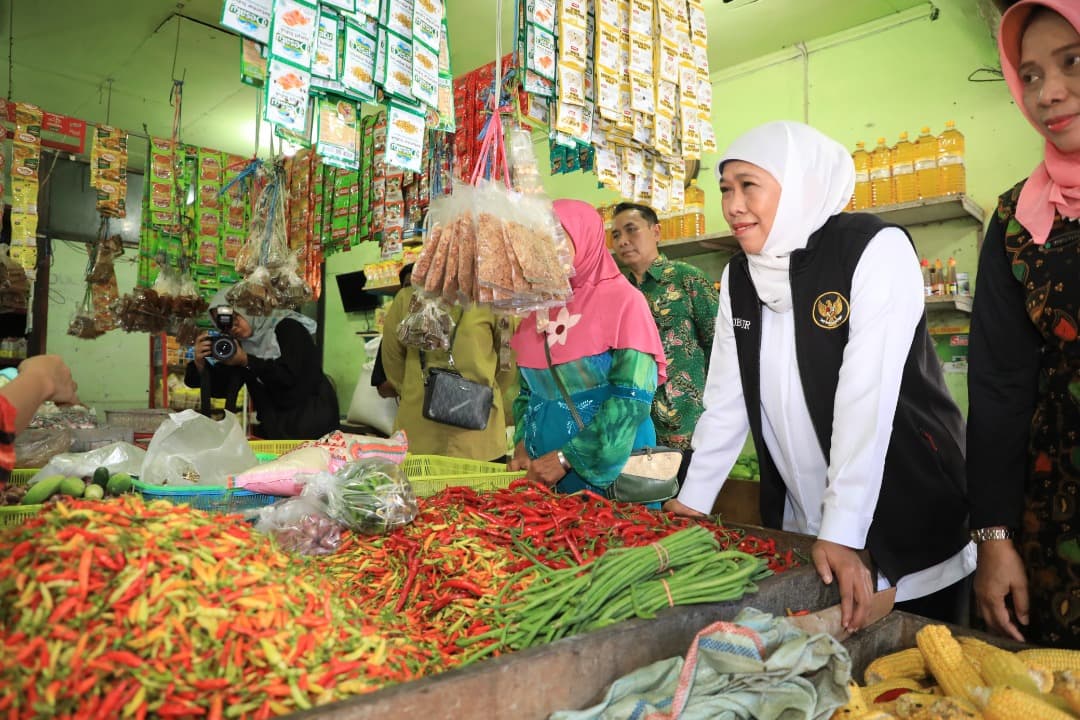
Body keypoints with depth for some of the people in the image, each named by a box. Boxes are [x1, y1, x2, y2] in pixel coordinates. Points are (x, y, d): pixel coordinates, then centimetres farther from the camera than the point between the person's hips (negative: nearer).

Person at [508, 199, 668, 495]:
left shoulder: (623, 300, -9)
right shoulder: (537, 308, 7)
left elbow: (633, 395, -16)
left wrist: (566, 457, -17)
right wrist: (522, 443, -4)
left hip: (611, 468, -5)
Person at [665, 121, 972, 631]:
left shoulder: (876, 250, -15)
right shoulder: (738, 277, 2)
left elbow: (865, 397, -24)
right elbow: (725, 400, 3)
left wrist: (841, 533, -27)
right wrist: (690, 502, -1)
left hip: (907, 518, -4)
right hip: (796, 526, 5)